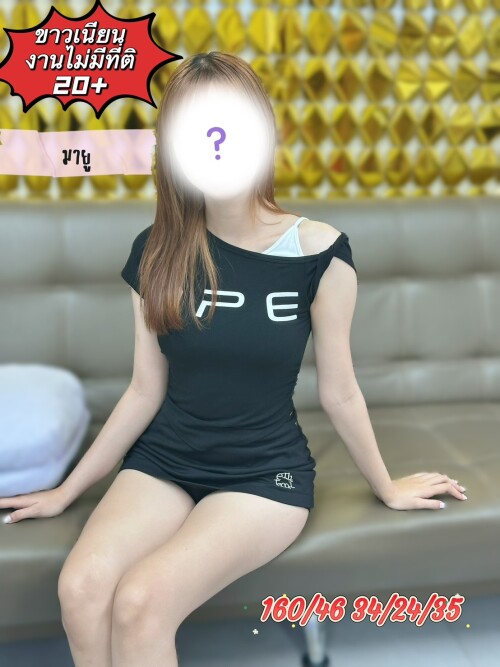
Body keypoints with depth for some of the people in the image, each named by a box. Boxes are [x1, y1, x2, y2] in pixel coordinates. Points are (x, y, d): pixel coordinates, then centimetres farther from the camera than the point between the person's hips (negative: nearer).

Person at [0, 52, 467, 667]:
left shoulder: (318, 251, -11)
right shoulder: (157, 251, -3)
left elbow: (339, 393, 0)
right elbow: (146, 390, 3)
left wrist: (386, 487, 10)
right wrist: (68, 489, 9)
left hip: (267, 472, -2)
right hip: (162, 460, 3)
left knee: (140, 600, -27)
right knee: (80, 588, -25)